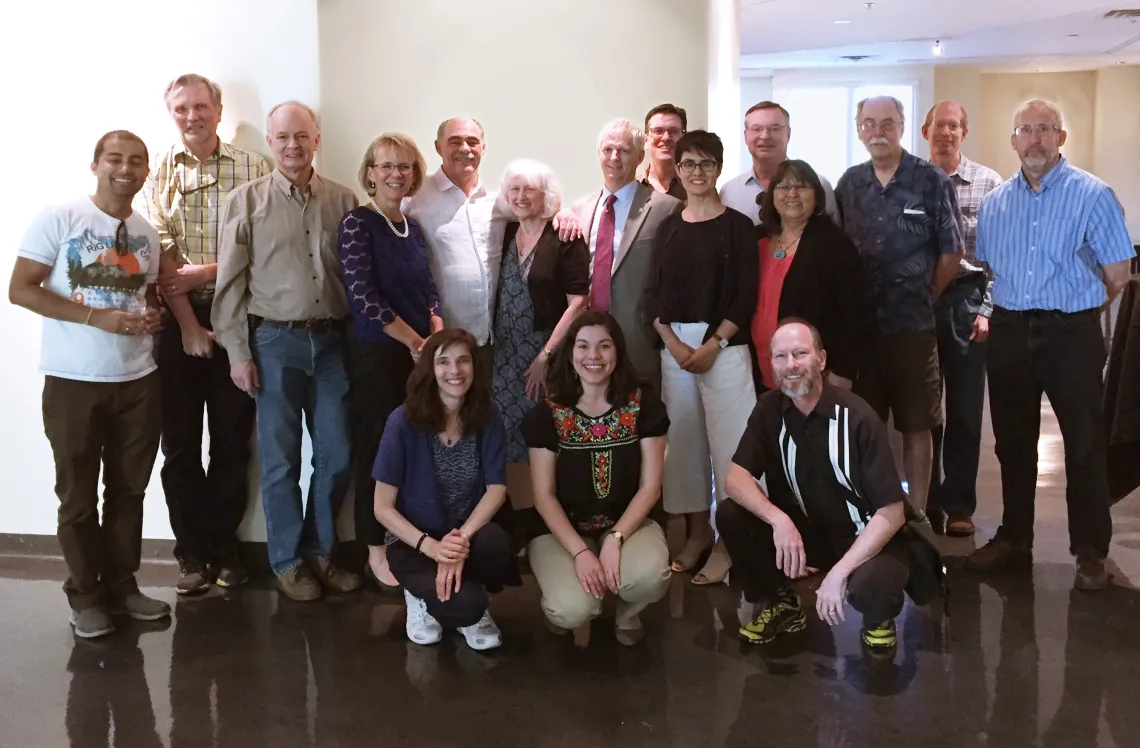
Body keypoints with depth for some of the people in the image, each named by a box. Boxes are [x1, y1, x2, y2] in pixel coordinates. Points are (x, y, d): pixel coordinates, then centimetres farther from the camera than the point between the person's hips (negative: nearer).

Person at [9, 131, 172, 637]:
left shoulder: (147, 234, 9)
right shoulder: (59, 219, -6)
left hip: (137, 381, 5)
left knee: (128, 490, 11)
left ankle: (121, 584, 25)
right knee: (78, 495, 6)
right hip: (73, 381, -4)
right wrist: (95, 316, -19)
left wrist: (153, 315, -2)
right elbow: (20, 290, -10)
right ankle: (85, 595, 19)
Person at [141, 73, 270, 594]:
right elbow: (159, 255, -3)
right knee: (179, 443, 6)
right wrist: (189, 325, -10)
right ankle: (191, 552, 18)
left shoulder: (252, 169, 1)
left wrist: (206, 272, -13)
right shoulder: (158, 172, 5)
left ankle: (224, 547, 20)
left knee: (233, 440, 6)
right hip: (175, 319, 1)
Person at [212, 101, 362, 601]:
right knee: (281, 460, 5)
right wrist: (238, 353, -6)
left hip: (331, 340, 3)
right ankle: (287, 560, 20)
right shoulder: (246, 201, 0)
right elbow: (230, 283, -1)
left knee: (336, 455, 8)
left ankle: (320, 551, 26)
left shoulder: (343, 200, 7)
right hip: (275, 342, -2)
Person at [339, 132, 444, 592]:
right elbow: (363, 298, -17)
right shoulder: (357, 223, -10)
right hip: (376, 354, -6)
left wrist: (438, 340, -2)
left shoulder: (413, 228, 11)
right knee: (377, 451, 1)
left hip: (419, 355, 6)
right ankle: (376, 555, 14)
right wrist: (417, 342, -13)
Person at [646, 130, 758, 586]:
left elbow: (746, 297, -5)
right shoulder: (668, 228, 11)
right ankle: (696, 531, 18)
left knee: (727, 440, -5)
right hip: (674, 346, 4)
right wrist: (675, 344, -7)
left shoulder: (737, 227, 1)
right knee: (683, 438, 6)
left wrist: (712, 345, -14)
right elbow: (652, 295, 7)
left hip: (724, 346, -4)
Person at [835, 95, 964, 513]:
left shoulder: (931, 181, -5)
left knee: (916, 427, 7)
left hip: (913, 325, -3)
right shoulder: (849, 184, 6)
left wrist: (922, 298, 3)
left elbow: (951, 253, -2)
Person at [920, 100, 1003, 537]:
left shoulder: (988, 183, 1)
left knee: (964, 410, 5)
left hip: (966, 302, -1)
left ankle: (959, 505, 17)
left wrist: (988, 310, -7)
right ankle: (926, 500, 20)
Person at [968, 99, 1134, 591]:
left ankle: (1090, 552, 14)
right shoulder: (995, 202, 7)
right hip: (1010, 333, 5)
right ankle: (1014, 537, 26)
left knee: (1084, 444, 2)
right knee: (1012, 441, 12)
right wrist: (1011, 311, 13)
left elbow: (1118, 273, -4)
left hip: (1071, 333, -4)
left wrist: (1076, 309, 6)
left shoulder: (1092, 195, -6)